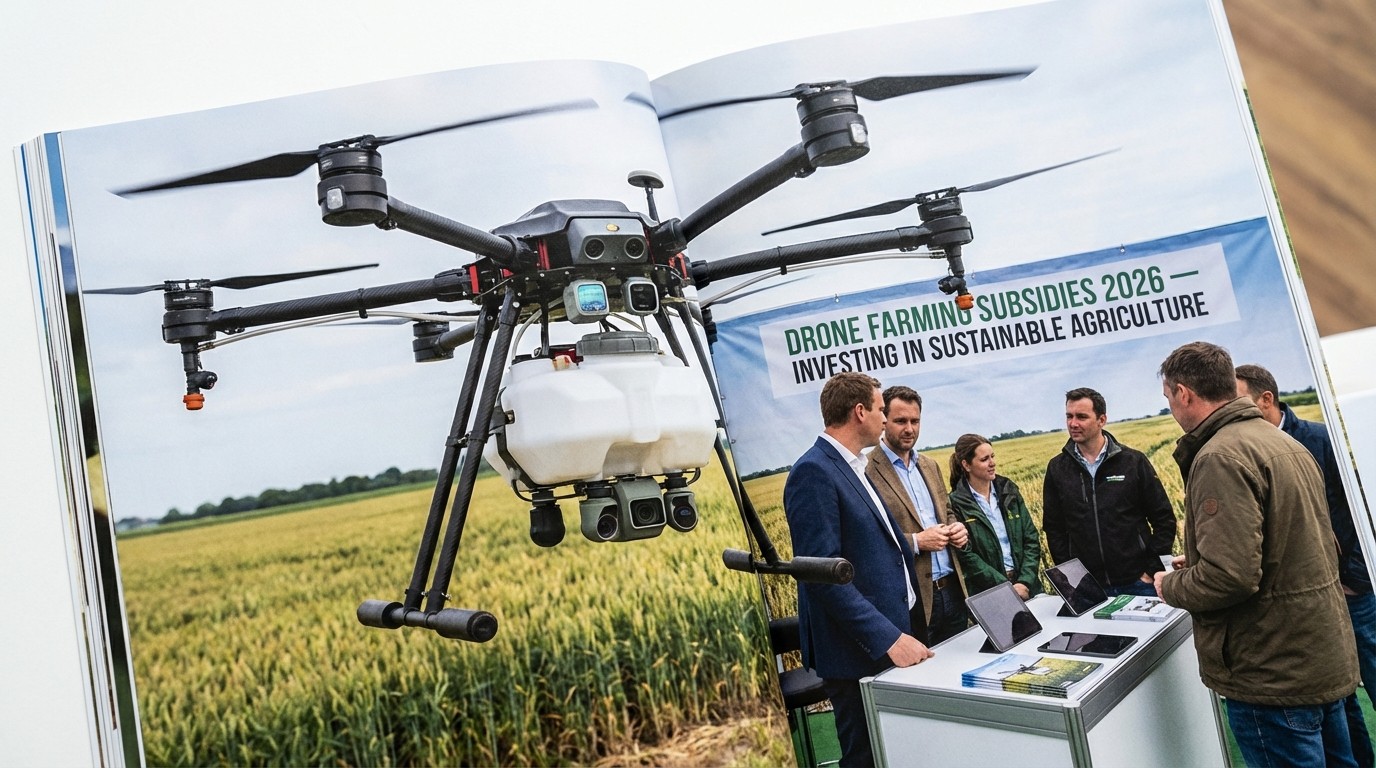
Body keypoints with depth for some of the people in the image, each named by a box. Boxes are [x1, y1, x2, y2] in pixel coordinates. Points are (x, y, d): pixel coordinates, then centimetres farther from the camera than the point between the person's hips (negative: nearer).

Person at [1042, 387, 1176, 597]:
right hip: (1086, 587, 2)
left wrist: (1153, 570, -5)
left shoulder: (1134, 461, -3)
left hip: (1137, 583, -1)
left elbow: (1164, 519, 0)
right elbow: (1054, 528, 7)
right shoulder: (1057, 468, 3)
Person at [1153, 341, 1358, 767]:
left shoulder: (1220, 456, -21)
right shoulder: (1284, 443, 10)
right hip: (1326, 660, 9)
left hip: (1275, 676, -9)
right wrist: (1198, 564, 17)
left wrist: (1171, 586, -9)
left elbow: (1230, 578, -28)